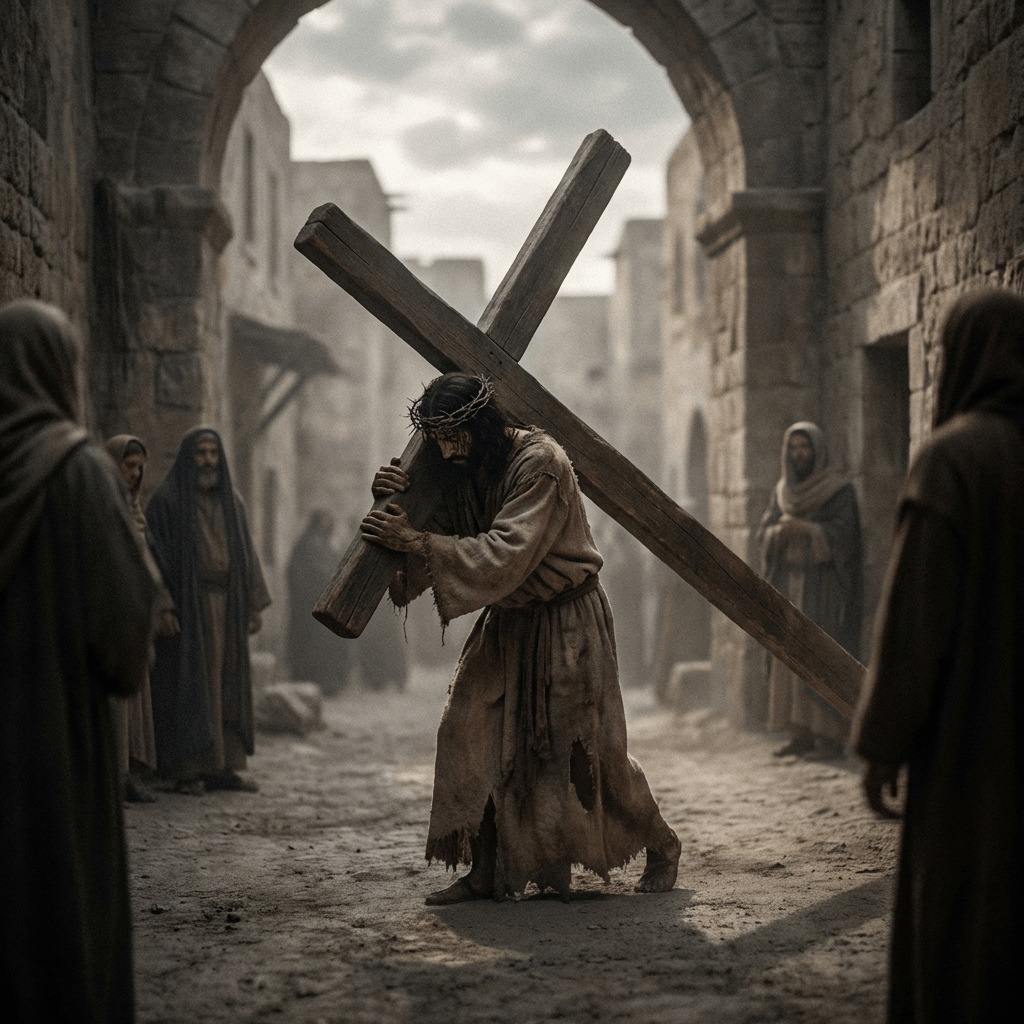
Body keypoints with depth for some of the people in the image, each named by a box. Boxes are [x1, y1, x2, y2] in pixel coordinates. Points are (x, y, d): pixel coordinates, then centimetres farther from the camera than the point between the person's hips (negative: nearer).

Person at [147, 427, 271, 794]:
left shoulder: (231, 502, 13)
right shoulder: (166, 500, -4)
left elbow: (247, 554, 14)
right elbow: (156, 554, -9)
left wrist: (256, 605, 8)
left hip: (227, 605, 6)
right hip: (187, 606, -6)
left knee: (226, 683, 5)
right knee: (188, 685, -6)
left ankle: (223, 766, 9)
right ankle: (186, 770, -4)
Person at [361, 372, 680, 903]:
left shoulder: (539, 462, -25)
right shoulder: (461, 470, -1)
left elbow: (508, 554, -33)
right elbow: (436, 531, -1)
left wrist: (419, 541, -36)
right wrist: (394, 505, -21)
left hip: (565, 620, -7)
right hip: (507, 621, 7)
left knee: (584, 745, 0)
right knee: (468, 730, -7)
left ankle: (660, 845, 23)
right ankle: (485, 870, -1)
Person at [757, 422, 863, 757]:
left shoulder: (840, 490, -4)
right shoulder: (783, 491, 12)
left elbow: (842, 532, -15)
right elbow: (764, 533, 4)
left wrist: (805, 528, -29)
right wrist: (780, 531, -19)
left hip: (823, 587, -5)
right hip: (789, 585, 5)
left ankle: (831, 735, -4)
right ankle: (802, 734, 5)